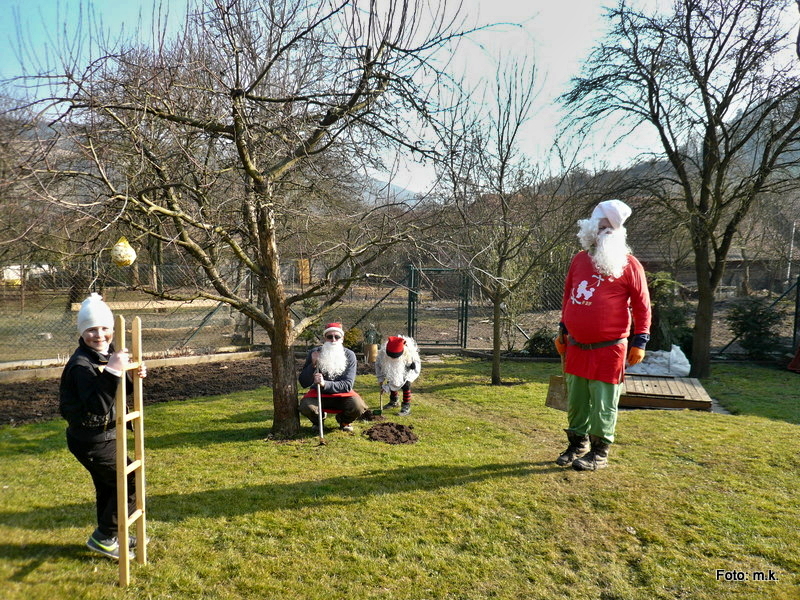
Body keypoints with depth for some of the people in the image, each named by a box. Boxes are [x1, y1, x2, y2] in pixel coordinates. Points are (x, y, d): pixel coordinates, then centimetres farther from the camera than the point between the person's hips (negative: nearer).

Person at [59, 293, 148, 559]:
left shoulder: (107, 355, 2)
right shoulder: (81, 364, -25)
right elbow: (98, 405, -35)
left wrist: (134, 376, -9)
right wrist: (112, 372, -44)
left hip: (104, 435, 9)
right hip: (92, 441, -9)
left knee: (107, 487, 23)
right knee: (131, 483, -4)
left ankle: (109, 536, 41)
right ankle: (103, 537, 12)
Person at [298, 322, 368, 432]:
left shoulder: (349, 355, -13)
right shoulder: (313, 353, -12)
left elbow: (347, 385, -18)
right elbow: (304, 383, -12)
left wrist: (325, 384, -33)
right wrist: (313, 365, -29)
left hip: (342, 395, 0)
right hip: (318, 394, 0)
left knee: (359, 406, -28)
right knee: (305, 406, -30)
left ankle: (343, 420, 9)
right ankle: (319, 418, 8)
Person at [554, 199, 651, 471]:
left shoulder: (628, 265, -6)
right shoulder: (579, 259, 9)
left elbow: (642, 306, -4)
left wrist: (639, 342, -7)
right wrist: (563, 331, 20)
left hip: (608, 349, -5)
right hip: (576, 346, 5)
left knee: (603, 403, 3)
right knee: (575, 399, 14)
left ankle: (599, 452, 17)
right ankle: (578, 443, 31)